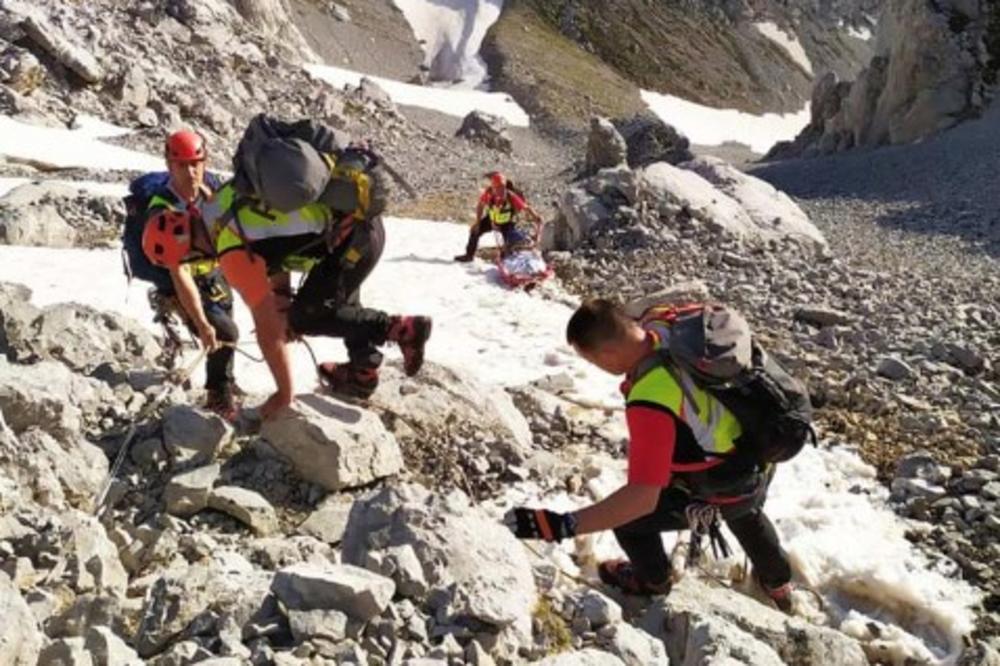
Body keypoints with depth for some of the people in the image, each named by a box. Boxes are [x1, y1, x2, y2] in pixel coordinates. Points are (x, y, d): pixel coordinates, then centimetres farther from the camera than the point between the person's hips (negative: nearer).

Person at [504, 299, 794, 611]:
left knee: (626, 517, 9)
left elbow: (643, 497, -43)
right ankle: (778, 585, 68)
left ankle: (653, 581, 41)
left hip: (726, 488, -8)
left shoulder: (651, 402, -42)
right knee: (745, 514, 39)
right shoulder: (667, 328, -19)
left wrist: (560, 526, -44)